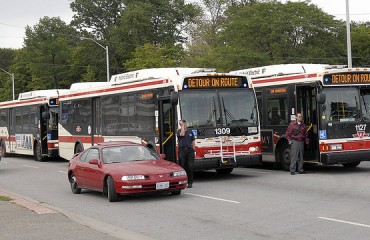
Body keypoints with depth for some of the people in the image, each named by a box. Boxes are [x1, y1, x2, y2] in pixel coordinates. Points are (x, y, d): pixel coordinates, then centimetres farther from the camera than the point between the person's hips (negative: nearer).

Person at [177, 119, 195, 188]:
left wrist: (193, 151, 9)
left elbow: (193, 141, 16)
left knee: (190, 167, -2)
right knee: (182, 166, 0)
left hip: (189, 150, 2)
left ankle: (190, 182, 2)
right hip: (182, 150, -2)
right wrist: (182, 126, -11)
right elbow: (182, 134, -20)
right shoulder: (179, 131, 4)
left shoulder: (190, 131, 13)